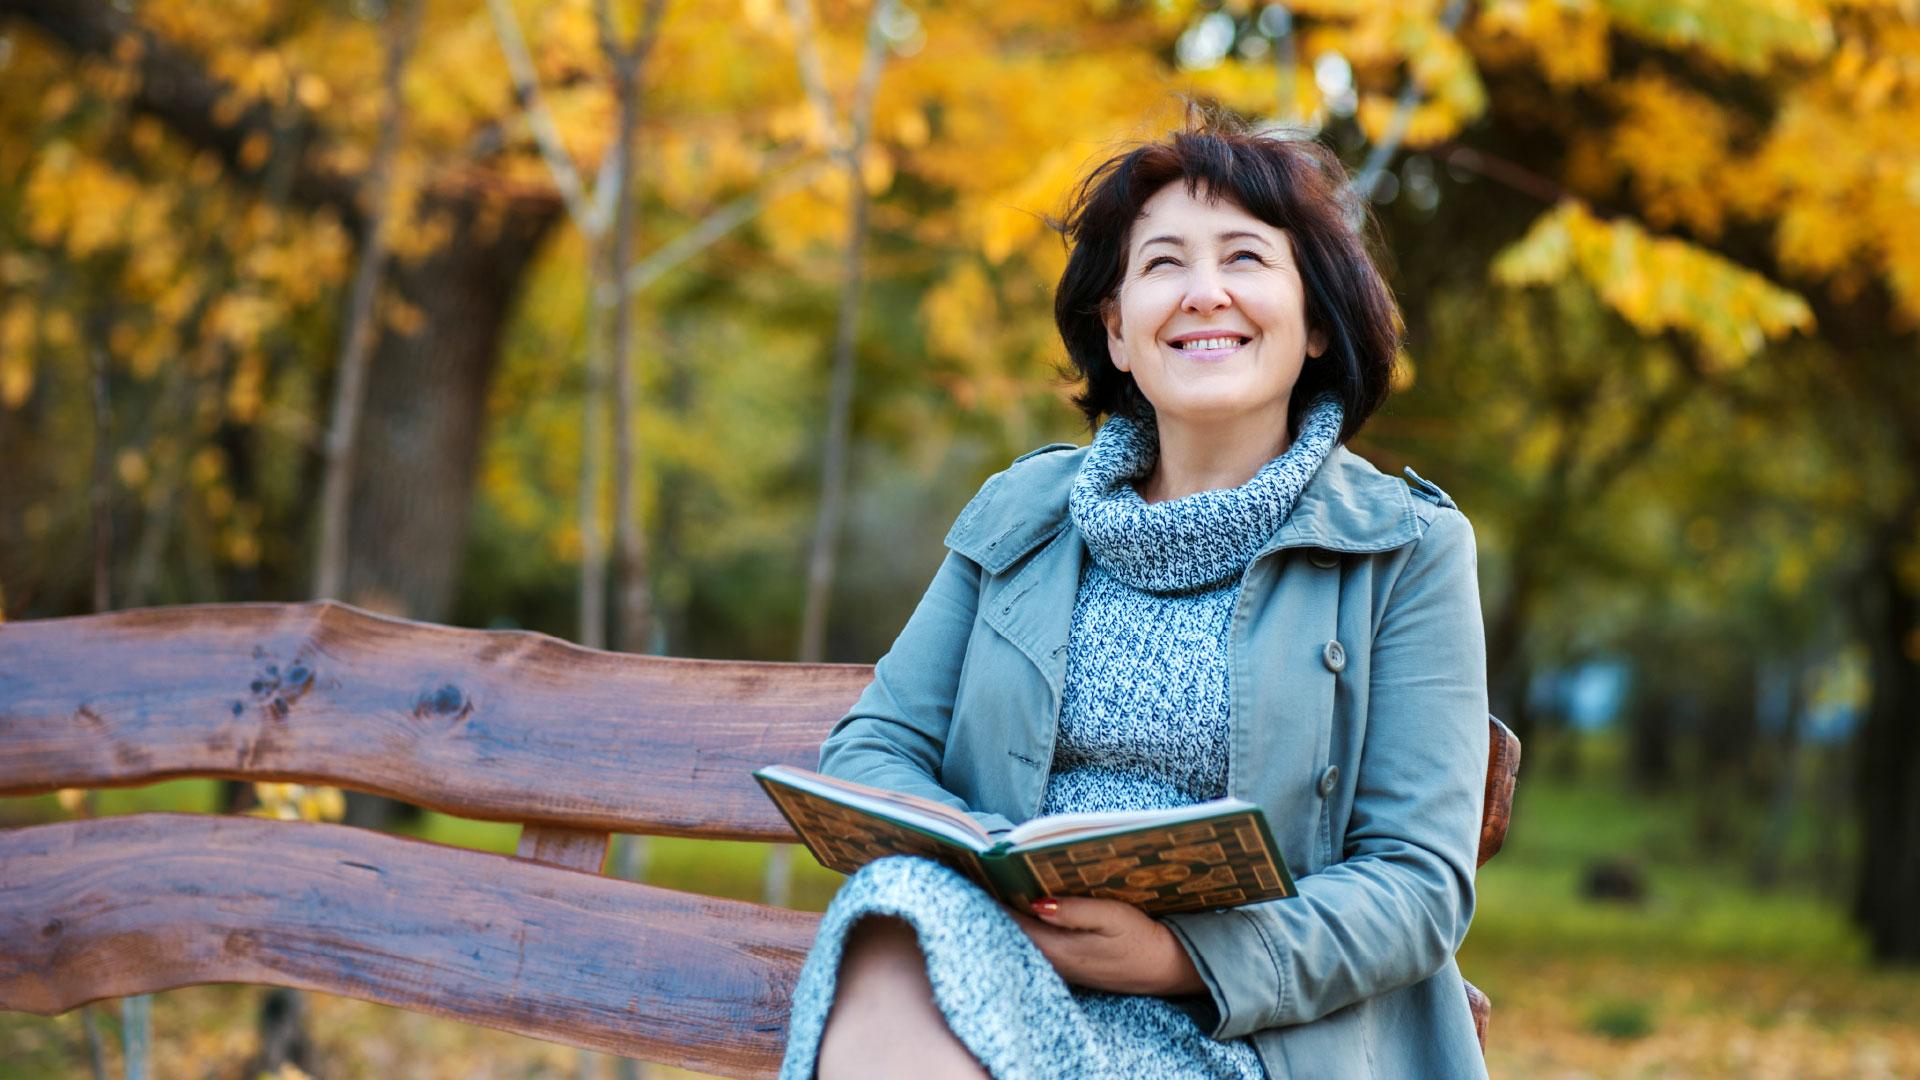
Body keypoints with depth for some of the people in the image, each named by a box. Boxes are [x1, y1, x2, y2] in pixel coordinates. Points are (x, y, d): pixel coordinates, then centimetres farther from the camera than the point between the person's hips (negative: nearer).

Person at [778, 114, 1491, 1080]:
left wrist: (1182, 955, -19)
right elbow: (871, 747, 13)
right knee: (902, 907, -34)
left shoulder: (1407, 550, 5)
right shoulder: (1021, 516, 16)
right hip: (995, 954, 4)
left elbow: (1420, 882, -1)